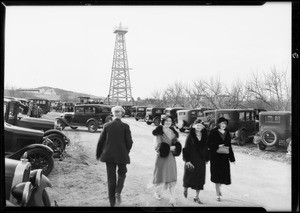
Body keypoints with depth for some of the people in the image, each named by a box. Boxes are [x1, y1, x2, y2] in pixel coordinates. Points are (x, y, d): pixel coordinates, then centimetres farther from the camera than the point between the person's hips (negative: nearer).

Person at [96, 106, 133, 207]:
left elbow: (101, 141, 1)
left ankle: (112, 202, 16)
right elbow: (129, 142, -7)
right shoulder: (125, 126, -7)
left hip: (109, 155, 2)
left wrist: (98, 154, 12)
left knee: (111, 178, 11)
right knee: (122, 174, 20)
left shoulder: (107, 125, -2)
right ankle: (118, 192, -5)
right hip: (122, 155, -2)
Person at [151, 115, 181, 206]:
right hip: (162, 157, -4)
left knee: (172, 176, 2)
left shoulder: (173, 131, 9)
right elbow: (158, 145, -12)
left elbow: (177, 143, 11)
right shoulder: (159, 132, -7)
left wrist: (174, 147, -10)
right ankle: (157, 192, 37)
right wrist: (169, 148, -17)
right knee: (161, 175, 9)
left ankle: (173, 198, 7)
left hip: (171, 157, 4)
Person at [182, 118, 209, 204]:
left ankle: (197, 197, 18)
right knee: (189, 176, 6)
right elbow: (186, 148, -9)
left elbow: (206, 148, 10)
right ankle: (185, 189, 37)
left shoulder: (204, 136, 4)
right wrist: (187, 160, -14)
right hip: (191, 160, -3)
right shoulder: (190, 136, -8)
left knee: (200, 178, 5)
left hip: (201, 161, 4)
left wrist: (206, 159, 8)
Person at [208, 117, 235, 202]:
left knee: (224, 174, 5)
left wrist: (232, 158, 11)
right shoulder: (213, 132, -4)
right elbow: (209, 144, -8)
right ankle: (218, 194, 9)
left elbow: (229, 145, 13)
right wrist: (217, 146, -23)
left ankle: (218, 188, 34)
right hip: (215, 156, -4)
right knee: (217, 174, -2)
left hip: (225, 157, 4)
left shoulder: (227, 133, 11)